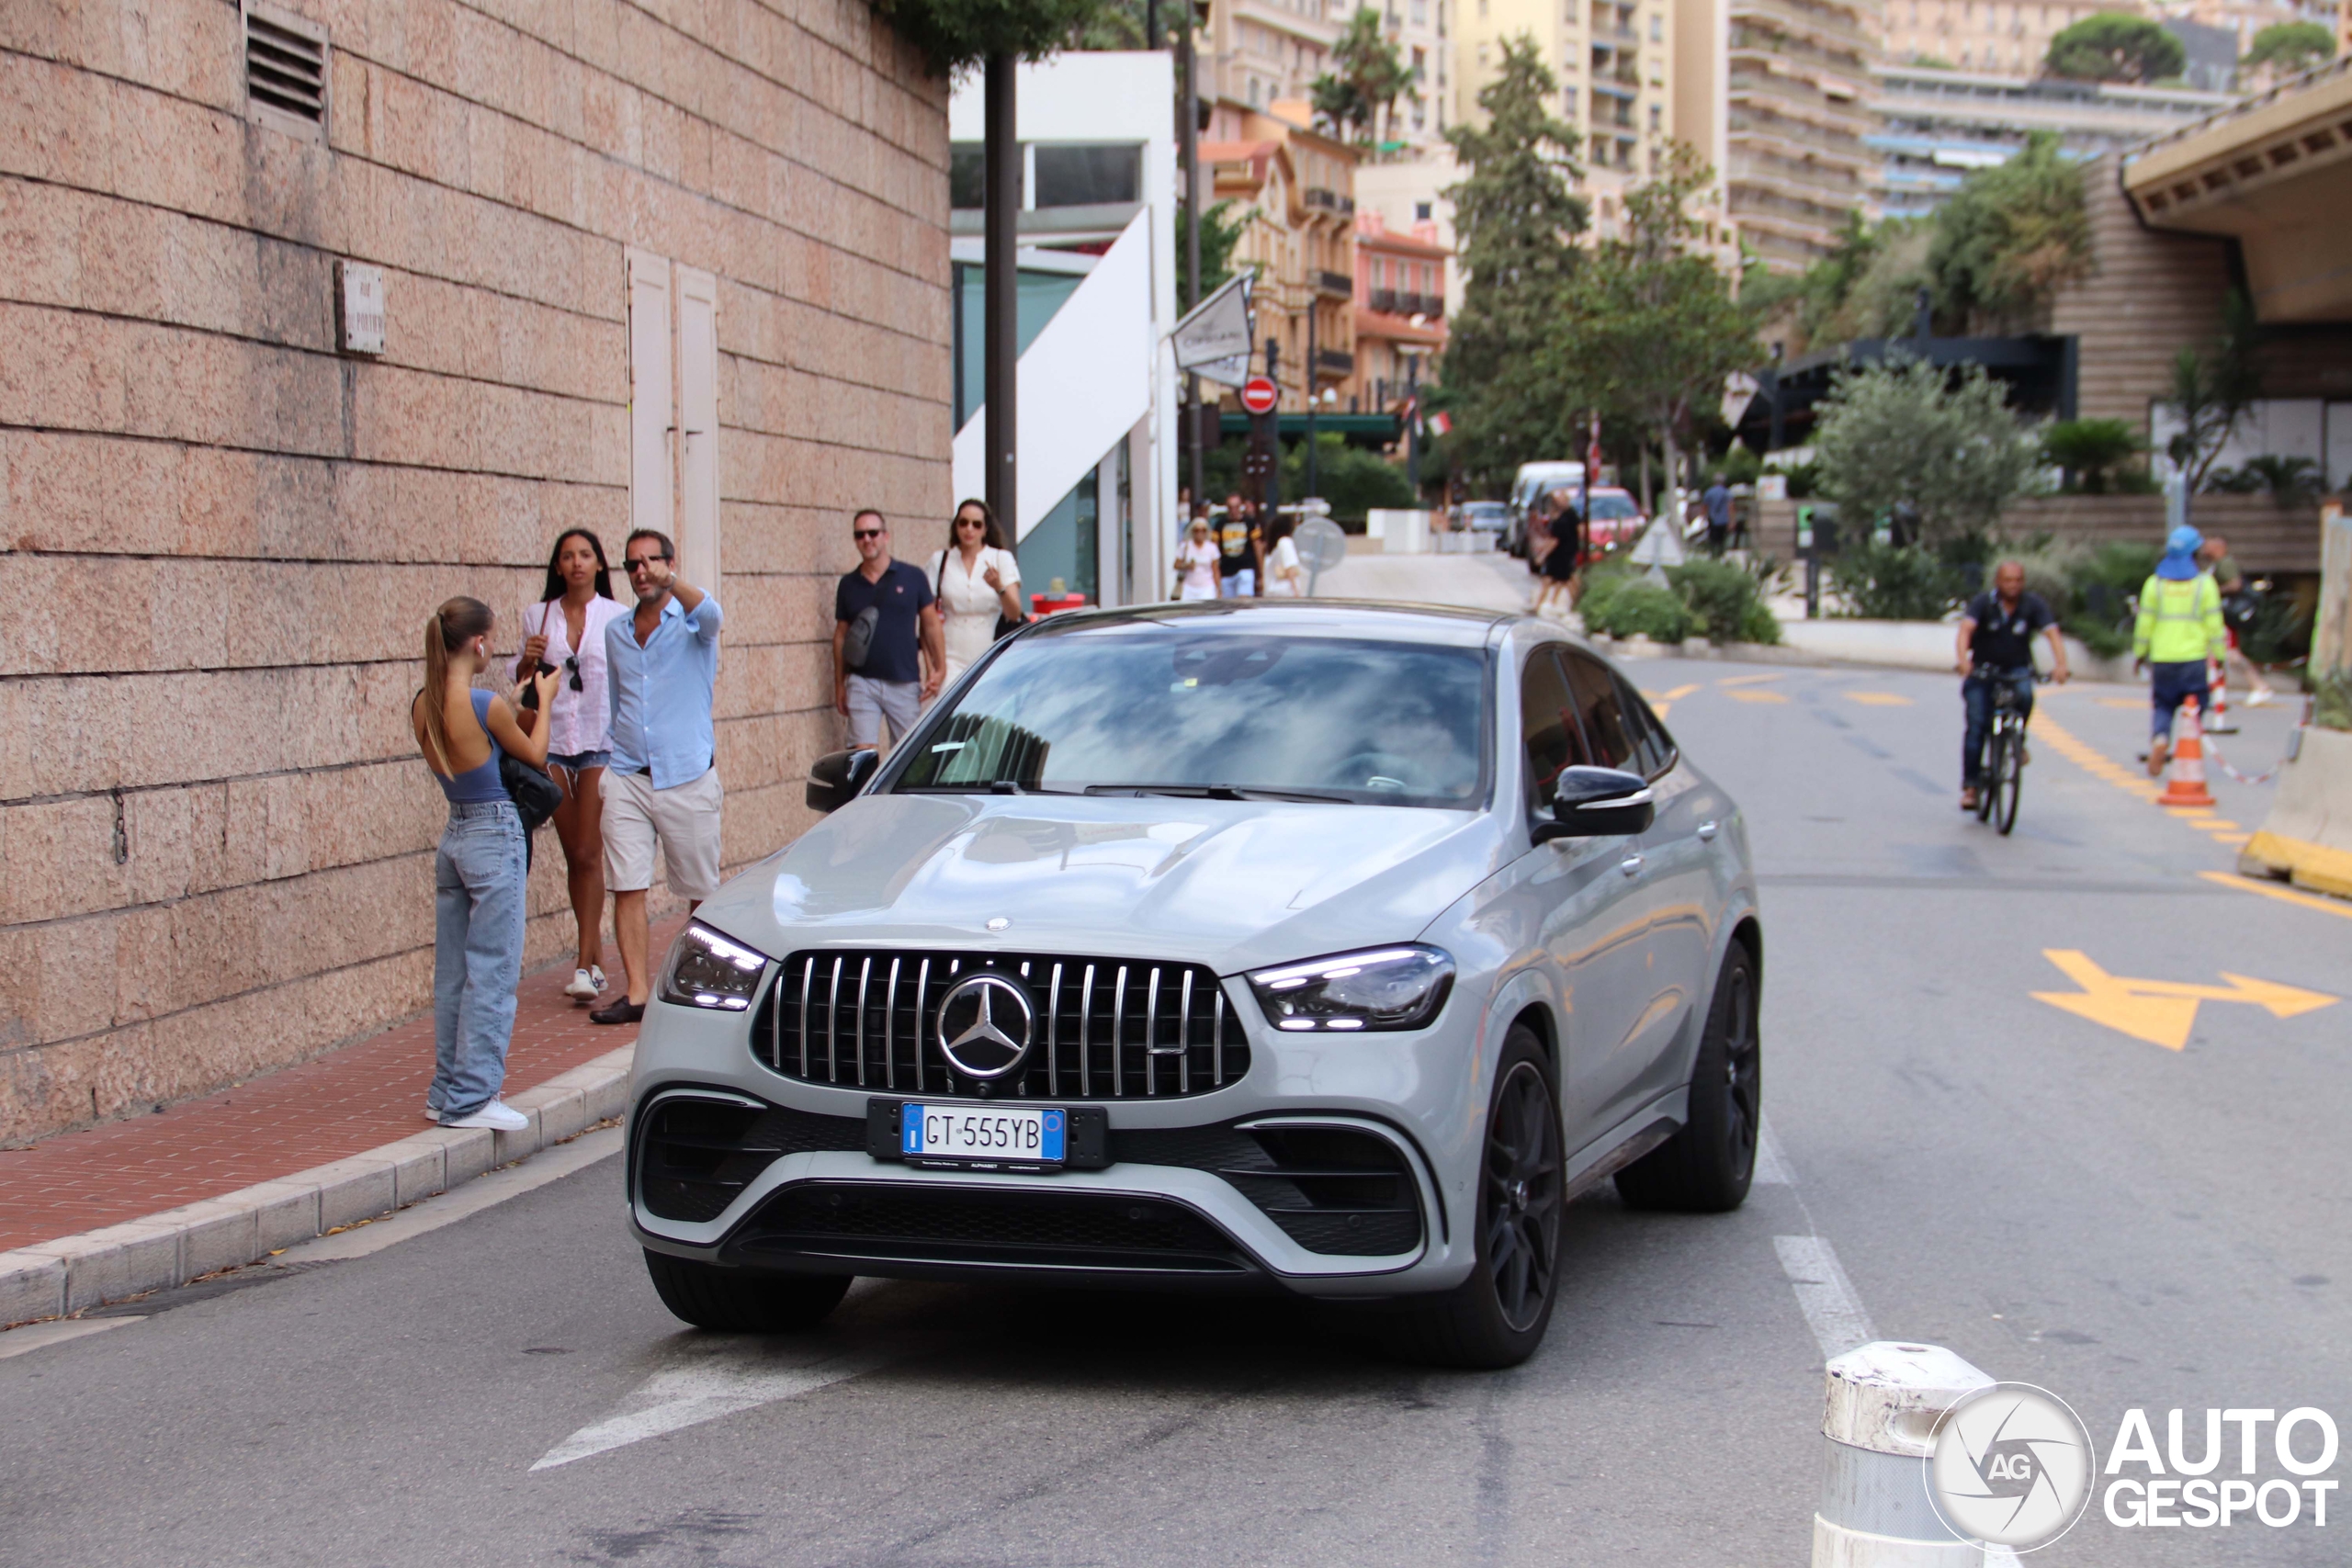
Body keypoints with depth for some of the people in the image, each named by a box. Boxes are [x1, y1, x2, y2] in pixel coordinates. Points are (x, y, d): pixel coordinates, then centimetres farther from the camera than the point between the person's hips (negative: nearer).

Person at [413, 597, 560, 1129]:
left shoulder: (423, 706, 2)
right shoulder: (485, 706, -18)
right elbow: (534, 754, -2)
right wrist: (544, 703, 14)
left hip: (454, 837, 7)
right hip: (495, 839, -7)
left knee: (453, 974, 14)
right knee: (491, 974, -1)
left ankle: (448, 1092, 20)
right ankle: (471, 1098, 1)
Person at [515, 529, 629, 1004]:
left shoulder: (617, 617, 1)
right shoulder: (538, 616, 8)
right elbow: (521, 684, 15)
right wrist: (529, 660, -7)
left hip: (601, 742, -3)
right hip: (553, 740, 3)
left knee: (588, 854, -8)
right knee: (573, 855, 7)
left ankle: (585, 964, -7)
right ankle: (597, 956, 17)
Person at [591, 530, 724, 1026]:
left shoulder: (690, 622, -1)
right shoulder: (615, 631, 14)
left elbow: (710, 616, -27)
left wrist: (670, 580, -45)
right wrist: (604, 764, 17)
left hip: (687, 777, -3)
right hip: (627, 778, 4)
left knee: (702, 890, 5)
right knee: (627, 888, -6)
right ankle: (637, 993, -5)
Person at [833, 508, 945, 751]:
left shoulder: (913, 578, 2)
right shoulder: (848, 584, 8)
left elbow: (931, 625, 5)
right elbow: (841, 635, 13)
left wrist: (939, 670, -2)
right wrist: (839, 684, 10)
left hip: (905, 684, -1)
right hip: (862, 683, 1)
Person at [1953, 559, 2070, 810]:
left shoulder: (2034, 605, -10)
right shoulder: (1983, 602, -13)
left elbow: (2052, 633, -22)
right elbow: (1966, 629, -28)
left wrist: (2060, 664, -40)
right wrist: (1962, 659, -48)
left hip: (2017, 669, 1)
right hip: (1983, 670, -1)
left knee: (2025, 695, -32)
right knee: (1977, 725, -13)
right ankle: (1970, 785, -8)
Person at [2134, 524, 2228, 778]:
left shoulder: (2154, 583, 1)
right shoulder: (2205, 583, -2)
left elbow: (2145, 623, 3)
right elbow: (2214, 624, -1)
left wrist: (2139, 653, 13)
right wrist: (2220, 654, 7)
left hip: (2162, 659, 1)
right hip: (2194, 658, -1)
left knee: (2162, 706, 10)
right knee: (2194, 707, 8)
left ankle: (2159, 738, -17)